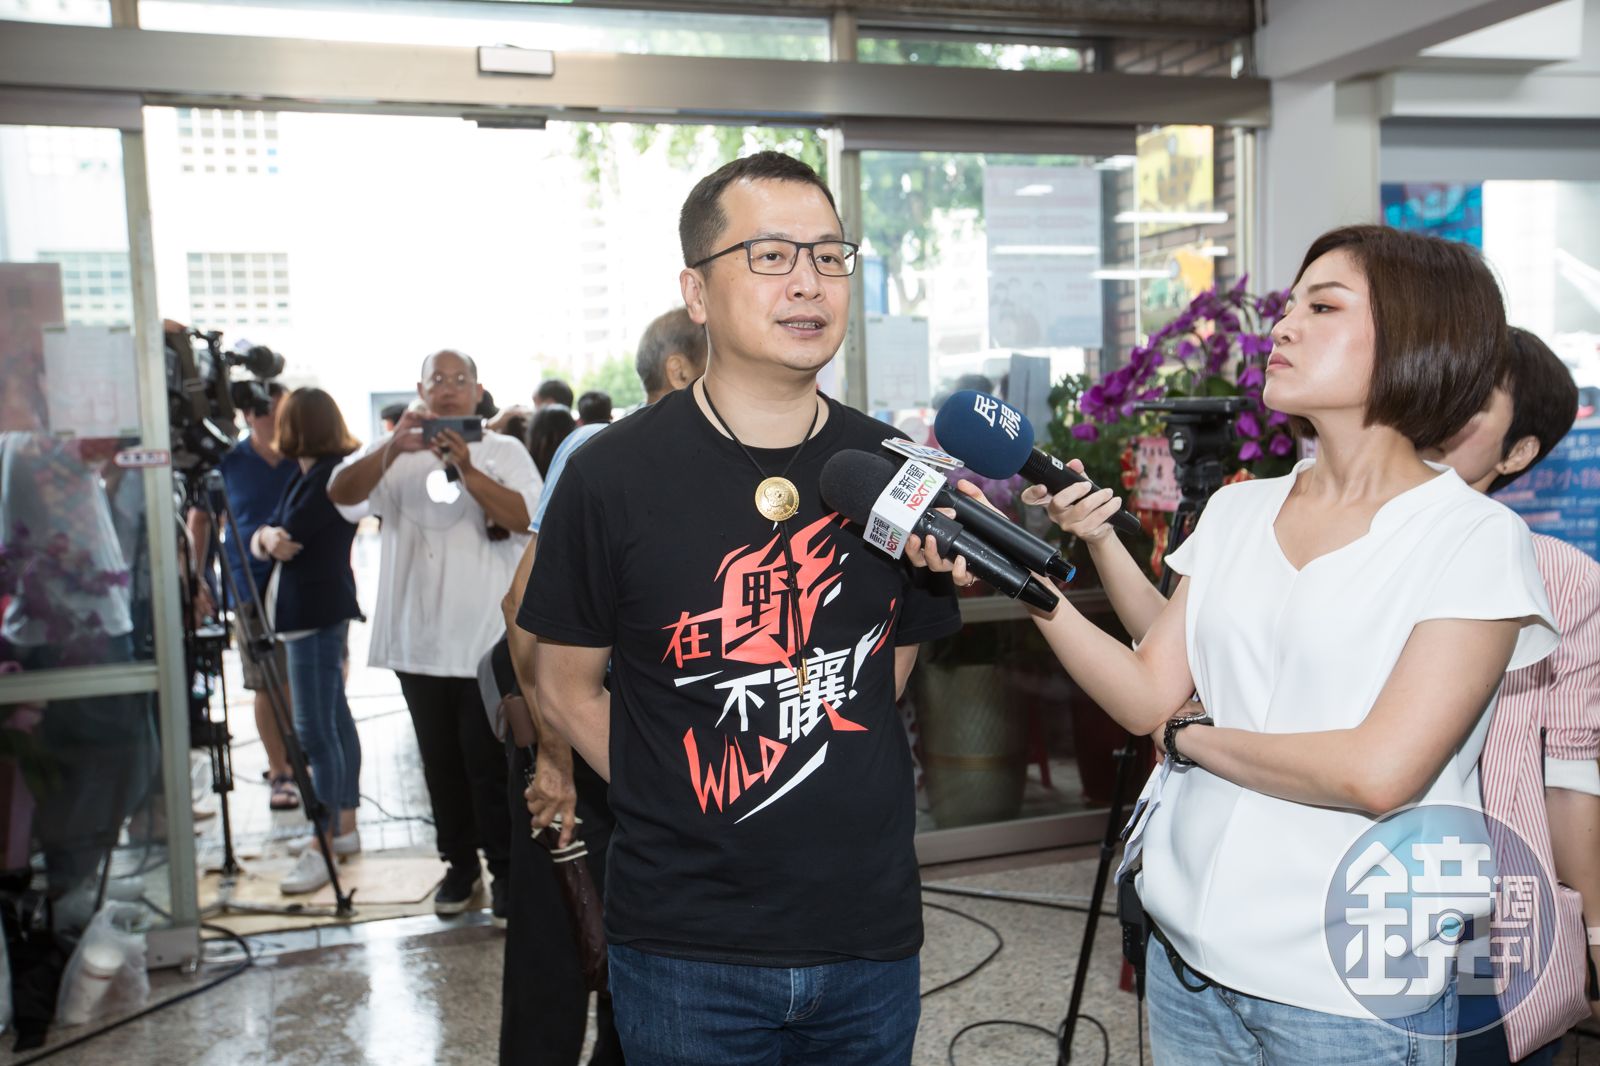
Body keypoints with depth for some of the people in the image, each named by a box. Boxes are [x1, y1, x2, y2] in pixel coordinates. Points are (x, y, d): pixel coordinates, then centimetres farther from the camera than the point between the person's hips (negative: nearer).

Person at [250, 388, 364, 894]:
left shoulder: (334, 474, -13)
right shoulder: (304, 475, 15)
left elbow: (290, 532, -17)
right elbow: (261, 538, 12)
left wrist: (269, 536, 3)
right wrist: (268, 538, -10)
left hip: (318, 612, -10)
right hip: (308, 609, 10)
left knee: (315, 731, -10)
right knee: (335, 719, 13)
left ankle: (323, 848, -7)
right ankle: (345, 827, 21)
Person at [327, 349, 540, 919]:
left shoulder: (504, 451, 4)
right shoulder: (395, 454, 9)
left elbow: (526, 517, -12)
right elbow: (341, 493, -8)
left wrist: (468, 470, -25)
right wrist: (391, 448, -25)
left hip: (487, 637, -2)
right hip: (418, 638, 3)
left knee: (488, 758, -1)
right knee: (440, 759, 11)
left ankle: (506, 866, 12)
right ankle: (459, 864, 24)